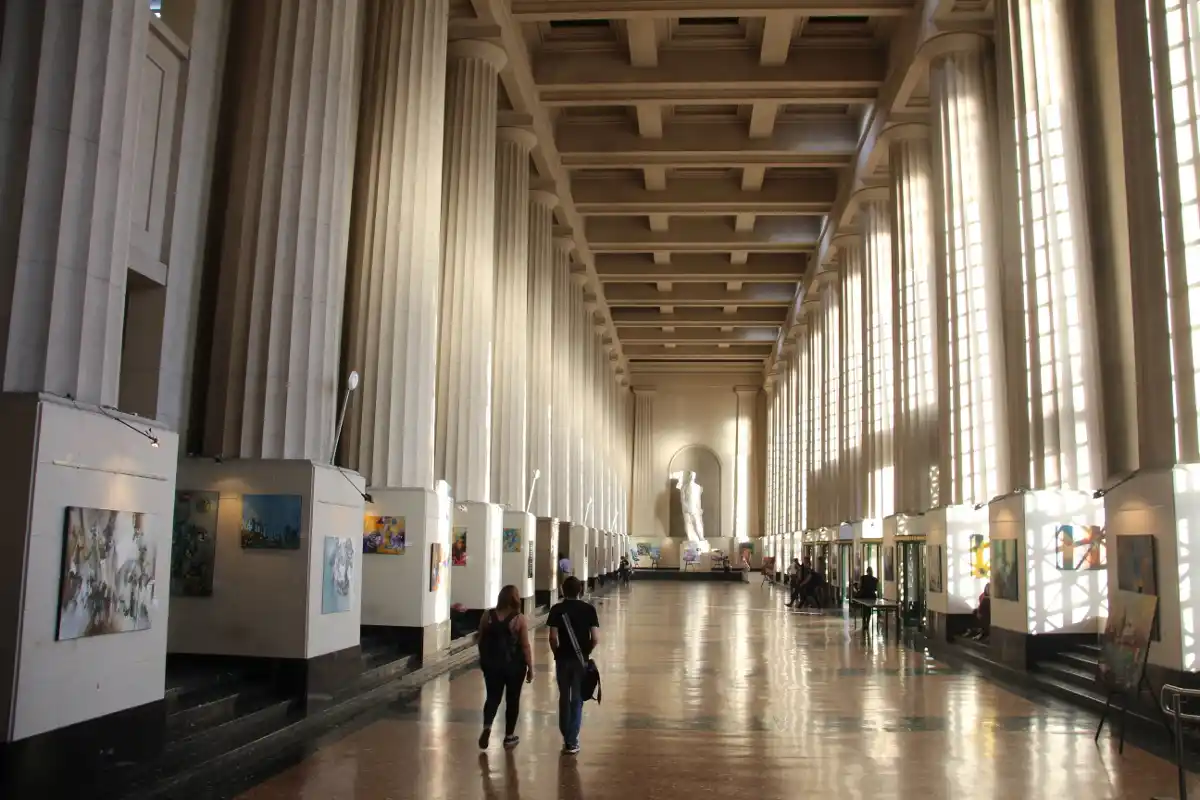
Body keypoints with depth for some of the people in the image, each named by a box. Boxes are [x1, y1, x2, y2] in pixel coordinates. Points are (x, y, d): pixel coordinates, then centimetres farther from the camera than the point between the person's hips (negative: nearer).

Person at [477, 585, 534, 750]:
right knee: (512, 699, 11)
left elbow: (481, 641, 6)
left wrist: (484, 660, 20)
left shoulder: (488, 616, -2)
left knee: (493, 697, 11)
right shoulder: (520, 619, -11)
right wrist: (530, 668, -1)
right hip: (514, 665, -2)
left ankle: (487, 727, -12)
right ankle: (509, 736, 18)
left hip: (492, 664, 2)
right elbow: (525, 646, -10)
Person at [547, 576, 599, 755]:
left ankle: (566, 737, 25)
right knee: (577, 699, 6)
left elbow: (553, 637, -11)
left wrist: (557, 652, 6)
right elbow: (595, 638, -9)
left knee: (564, 698, 15)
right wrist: (586, 652, 8)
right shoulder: (589, 609, -5)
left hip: (563, 658, 1)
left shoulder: (557, 609, -5)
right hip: (581, 659, -1)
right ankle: (571, 741, 3)